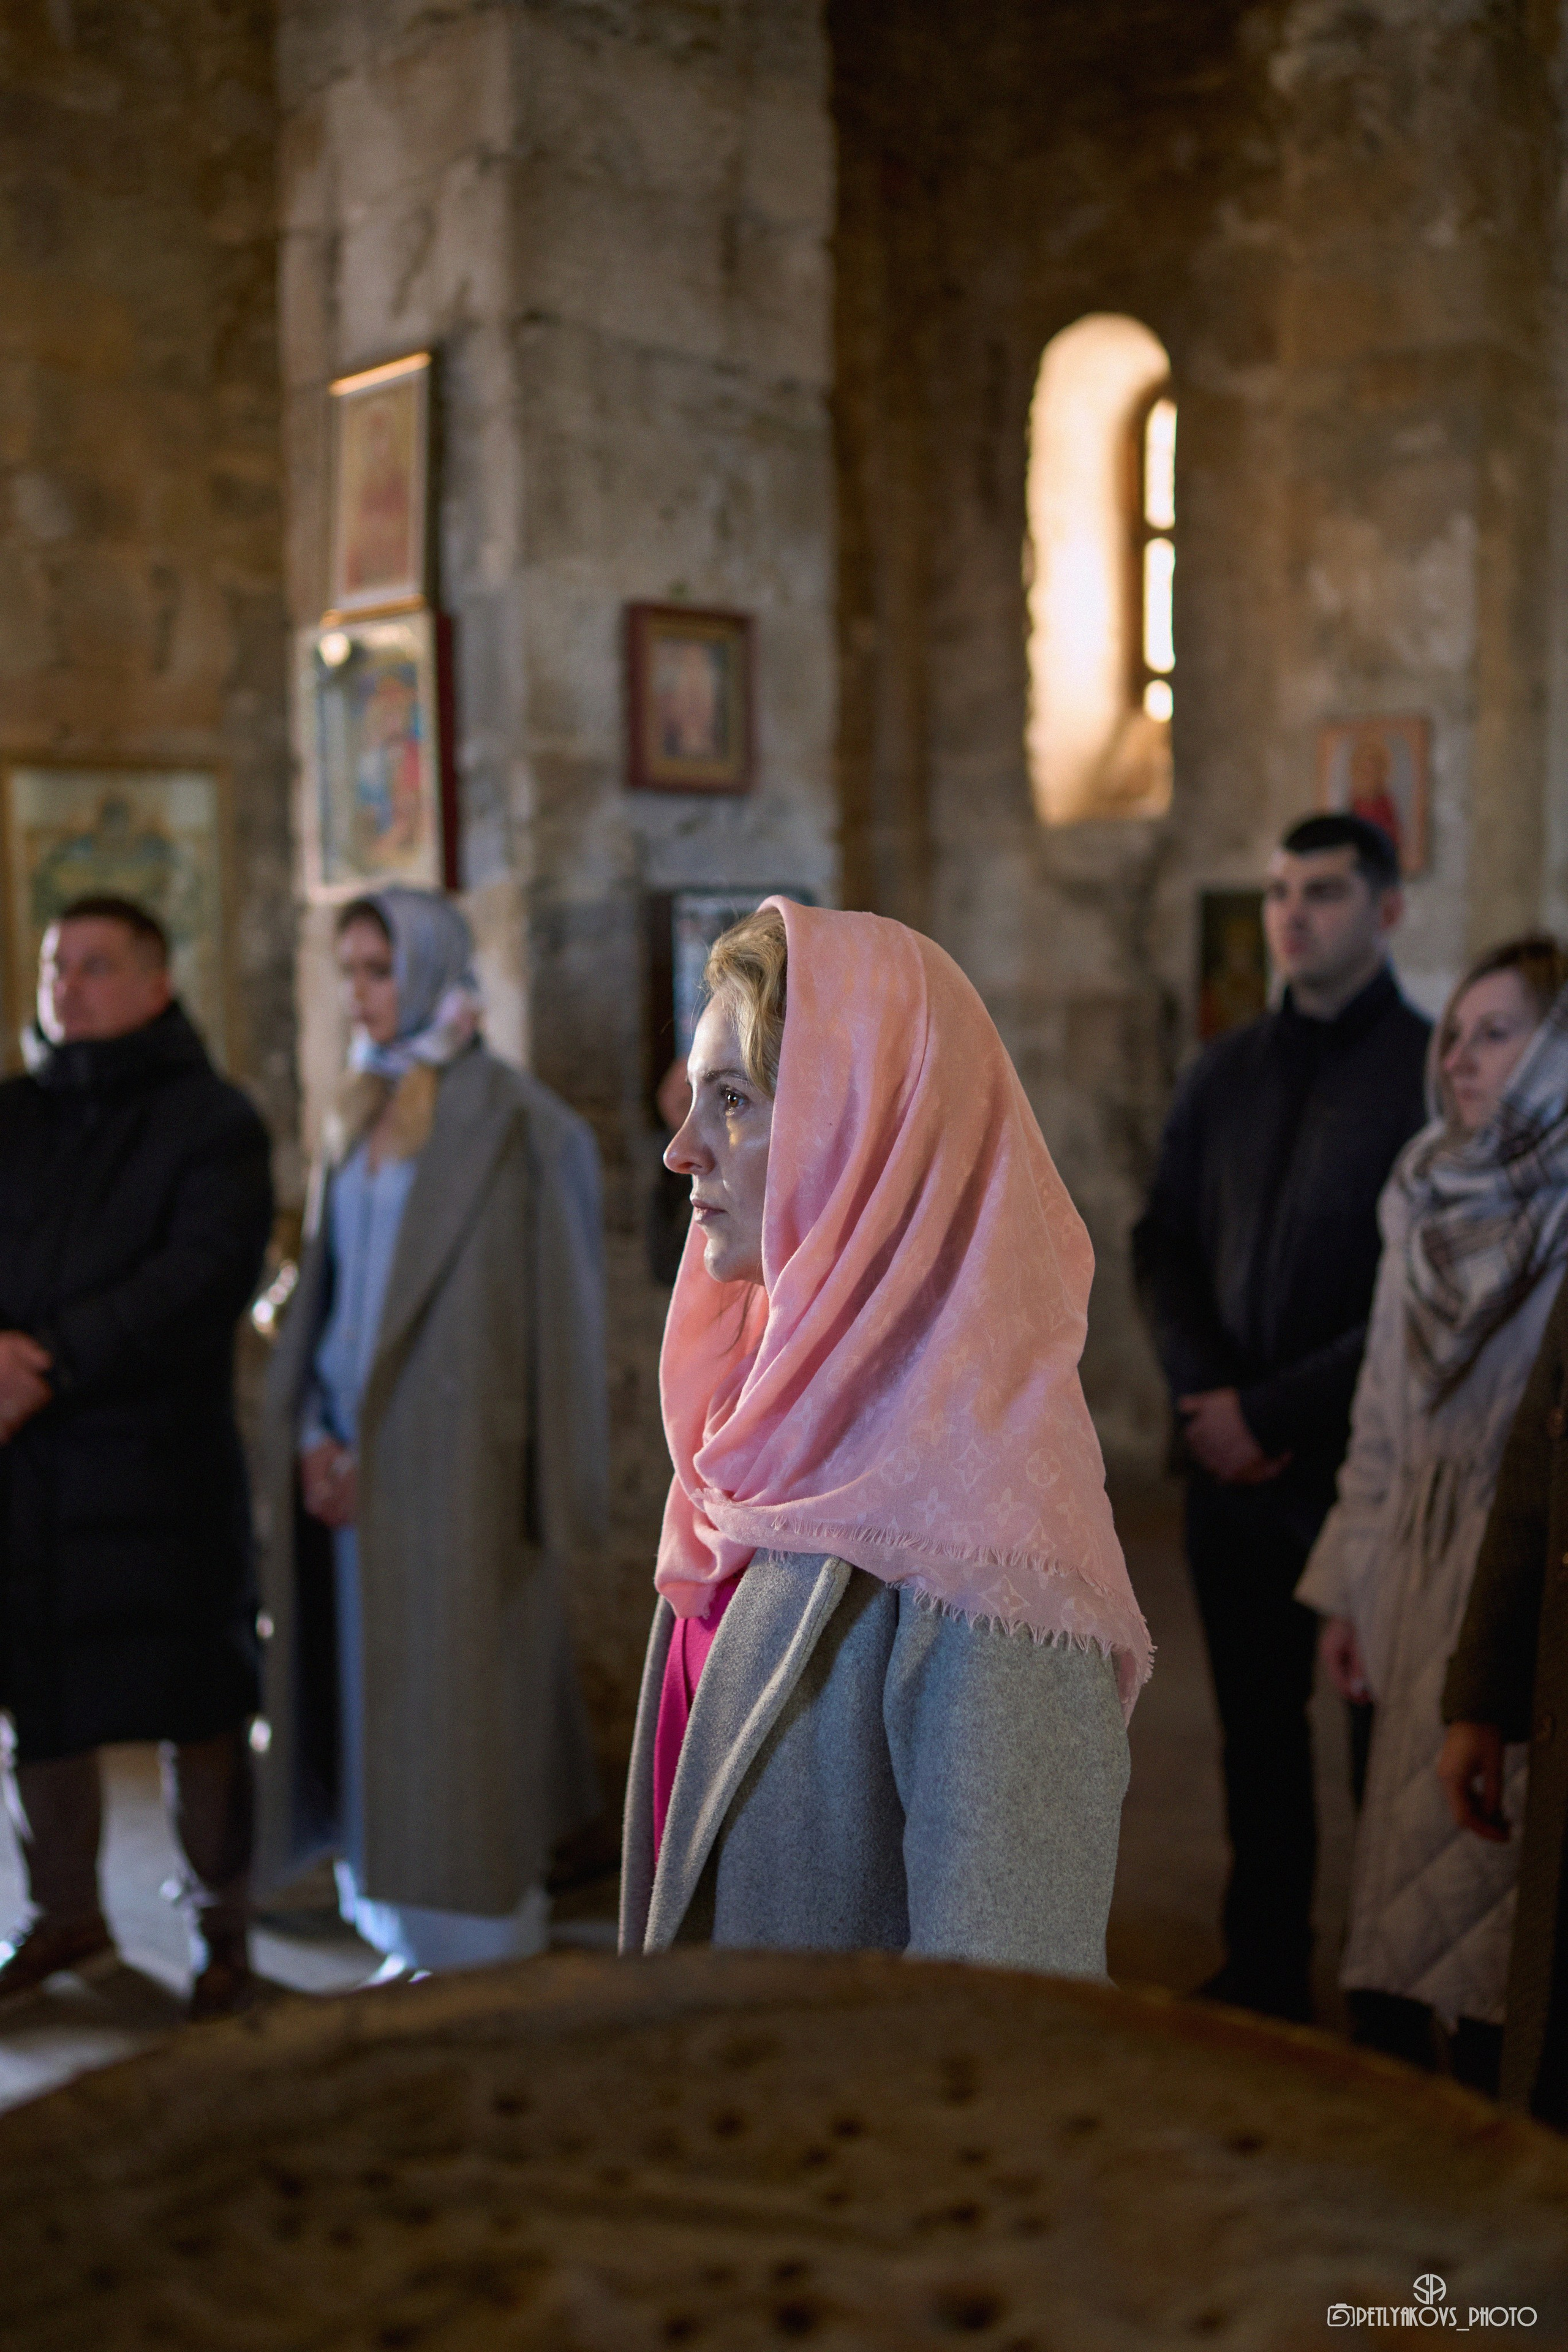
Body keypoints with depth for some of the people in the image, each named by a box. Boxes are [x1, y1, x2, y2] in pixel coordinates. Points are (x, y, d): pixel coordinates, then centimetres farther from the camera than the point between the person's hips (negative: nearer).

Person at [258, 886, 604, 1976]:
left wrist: (372, 1443, -12)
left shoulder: (505, 1118, -10)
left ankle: (481, 1948, 12)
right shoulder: (364, 1112, 12)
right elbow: (332, 1284, 12)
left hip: (450, 1454, -7)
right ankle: (413, 1934, 23)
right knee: (375, 1691, 11)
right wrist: (316, 1432, 0)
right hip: (359, 1449, 7)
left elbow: (540, 1310, -12)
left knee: (452, 1691, -1)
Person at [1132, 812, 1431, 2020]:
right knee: (1257, 1728, 13)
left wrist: (1272, 1412, -13)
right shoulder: (1224, 1074, 9)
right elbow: (1163, 1244, 12)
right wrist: (1209, 1395, -4)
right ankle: (1265, 1970, 28)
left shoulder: (1434, 1074, -8)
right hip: (1235, 1464, 5)